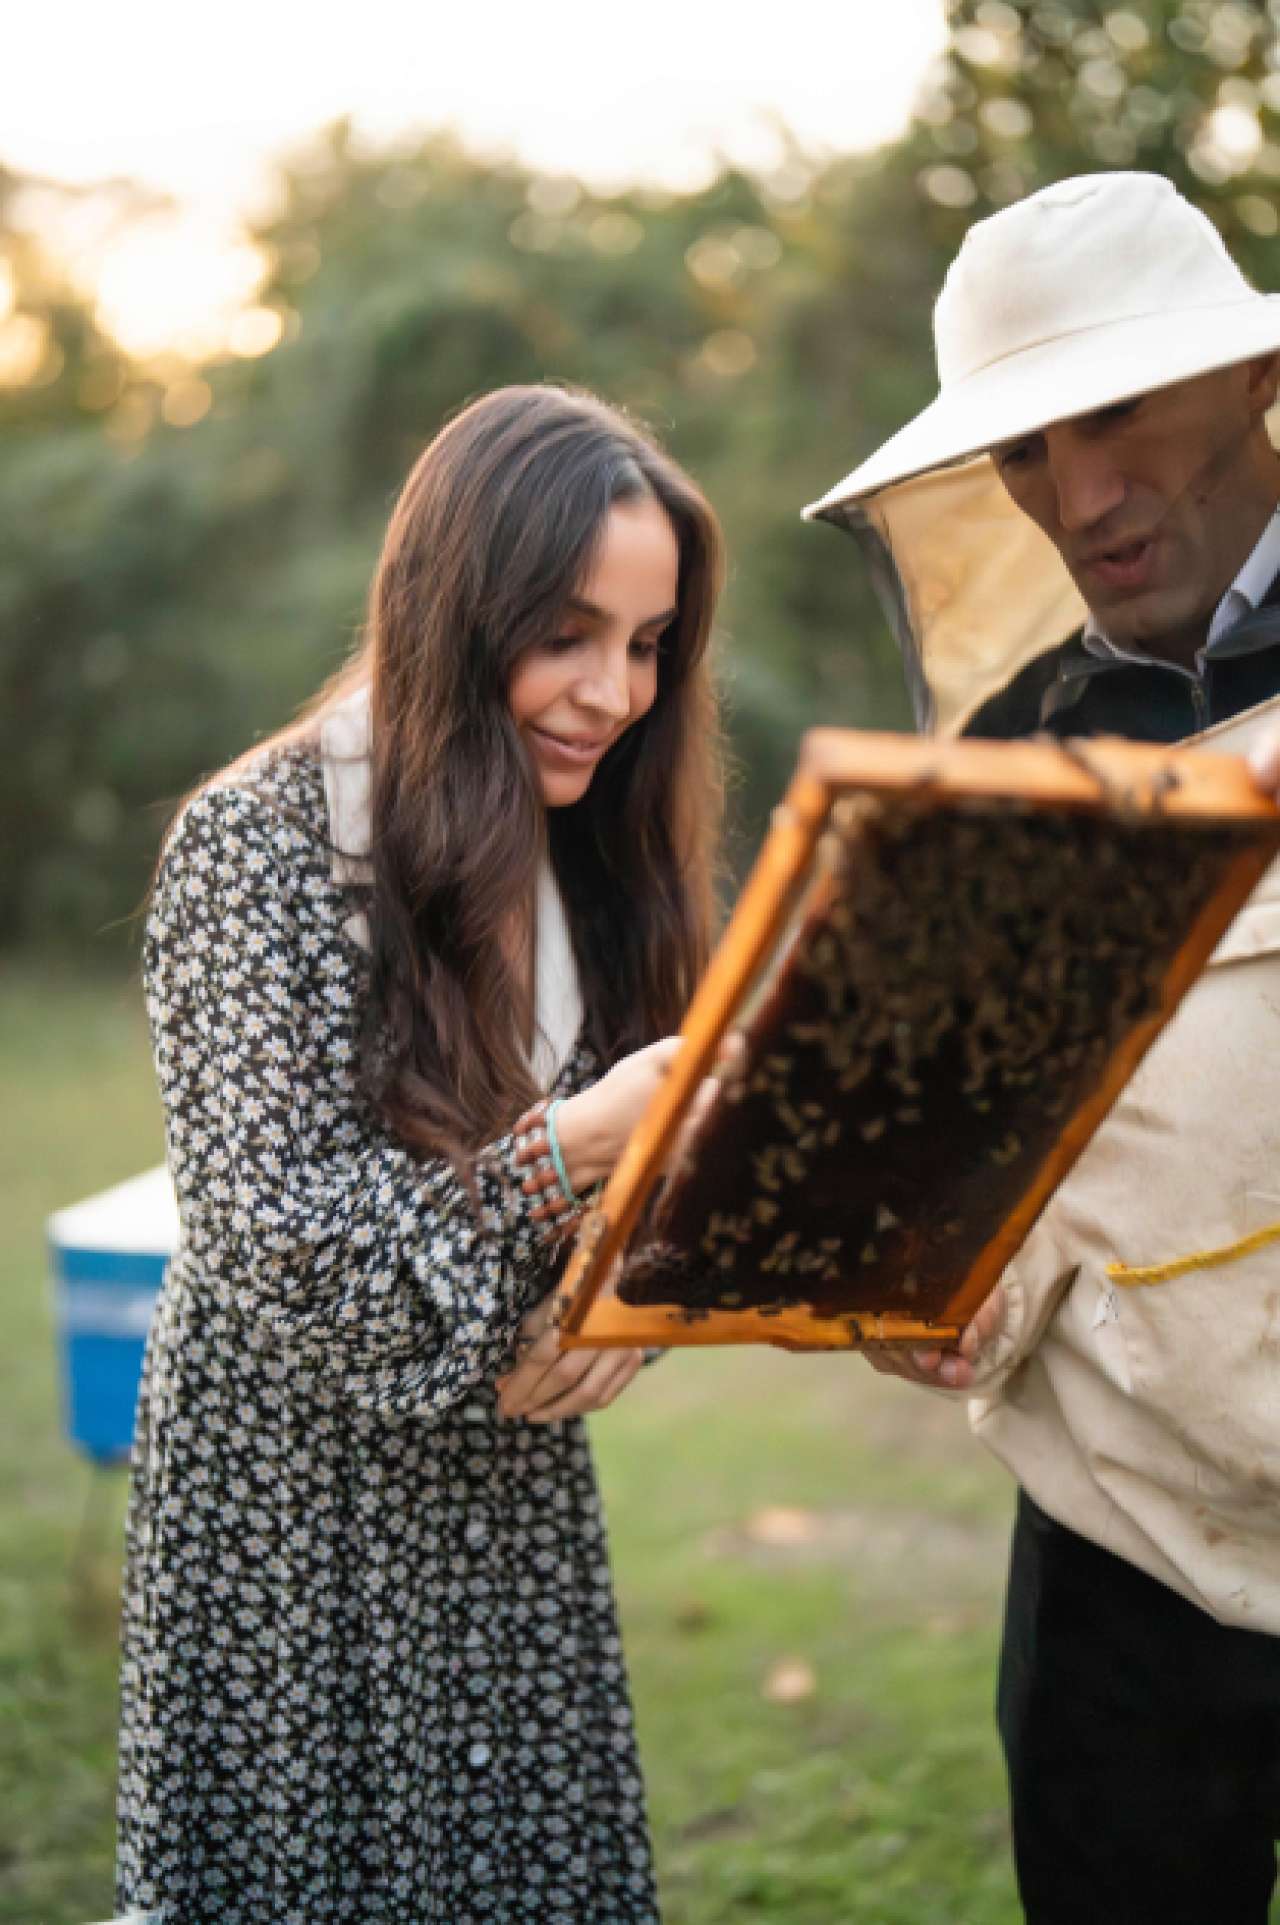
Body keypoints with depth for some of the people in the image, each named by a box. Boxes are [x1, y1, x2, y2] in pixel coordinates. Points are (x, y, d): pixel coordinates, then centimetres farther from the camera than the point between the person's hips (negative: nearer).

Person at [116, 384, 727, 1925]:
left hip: (516, 1501, 5)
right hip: (298, 1519, -5)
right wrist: (568, 1151, -31)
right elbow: (280, 1255, -20)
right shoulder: (259, 846, -15)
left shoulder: (600, 858, 4)